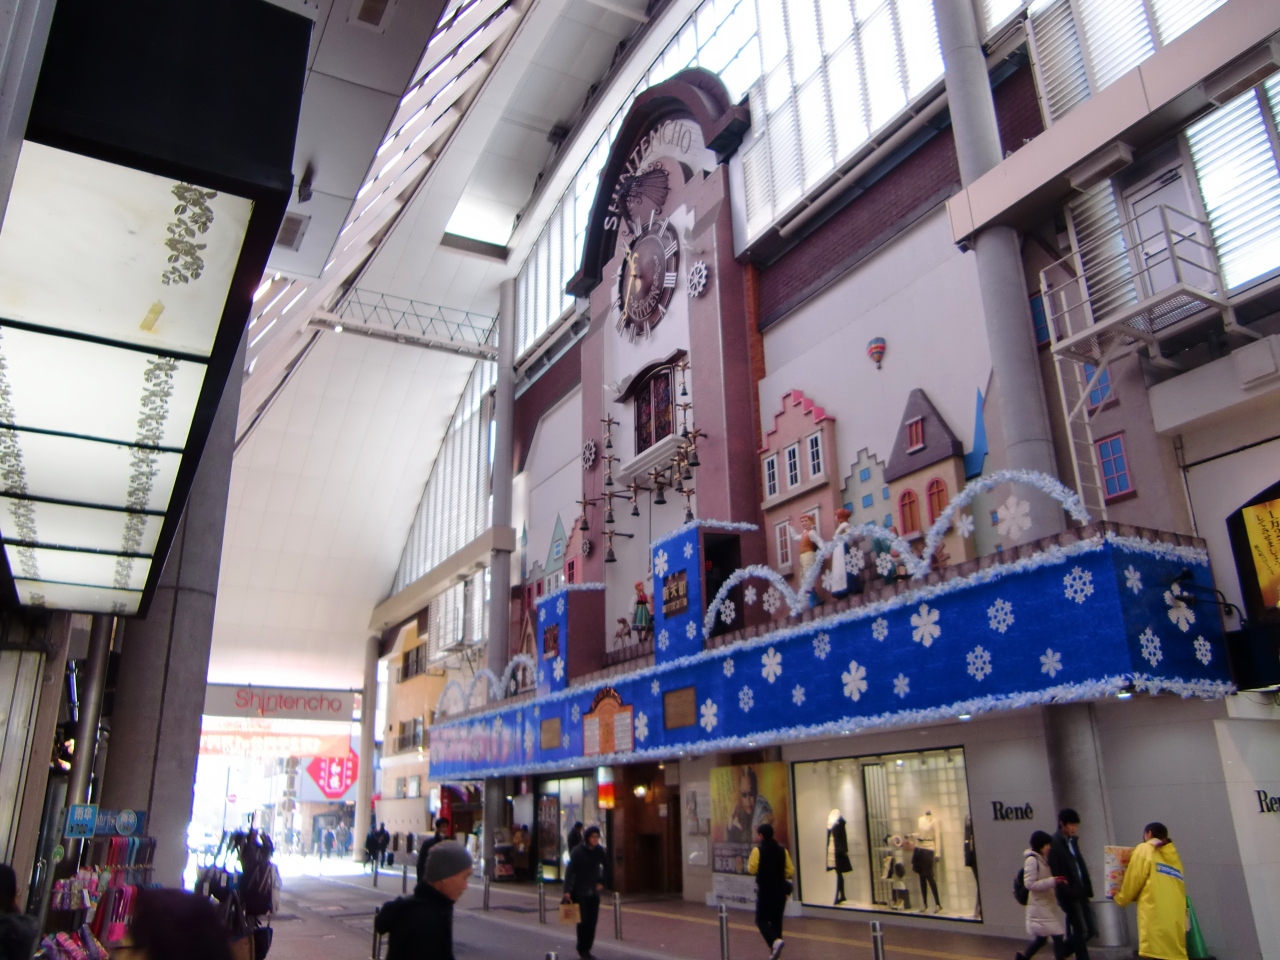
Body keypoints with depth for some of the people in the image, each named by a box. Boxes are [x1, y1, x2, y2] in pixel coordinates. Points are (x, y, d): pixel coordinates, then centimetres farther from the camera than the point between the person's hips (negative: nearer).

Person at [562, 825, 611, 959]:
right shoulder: (577, 851, -12)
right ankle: (582, 949, 8)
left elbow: (607, 868, 15)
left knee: (592, 921, 3)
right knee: (583, 921, -6)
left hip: (594, 891, 4)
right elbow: (570, 871, -14)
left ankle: (587, 948, 14)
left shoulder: (600, 851, -1)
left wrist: (603, 883, 6)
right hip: (579, 892, -4)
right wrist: (567, 891, -20)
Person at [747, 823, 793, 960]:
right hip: (780, 890, 5)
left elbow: (752, 870, -15)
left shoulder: (758, 850, -12)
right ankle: (774, 949, 16)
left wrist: (749, 866, 6)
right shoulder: (782, 849, 3)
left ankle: (775, 941, -19)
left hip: (765, 890, -5)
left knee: (761, 919, 4)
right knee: (776, 919, 15)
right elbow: (790, 872, 2)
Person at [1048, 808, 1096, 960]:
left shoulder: (1072, 841, 12)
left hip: (1080, 892, 8)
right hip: (1070, 895, -8)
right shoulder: (1055, 844, -14)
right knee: (1081, 932, -3)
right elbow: (1056, 872, -18)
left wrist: (1087, 888, 7)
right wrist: (1067, 893, -21)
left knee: (1090, 931, 11)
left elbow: (1080, 864, 14)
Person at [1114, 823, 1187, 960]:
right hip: (1176, 922, 6)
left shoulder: (1145, 850, 6)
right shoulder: (1174, 857, 22)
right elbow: (1166, 891, 20)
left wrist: (1120, 898, 20)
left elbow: (1133, 882, 4)